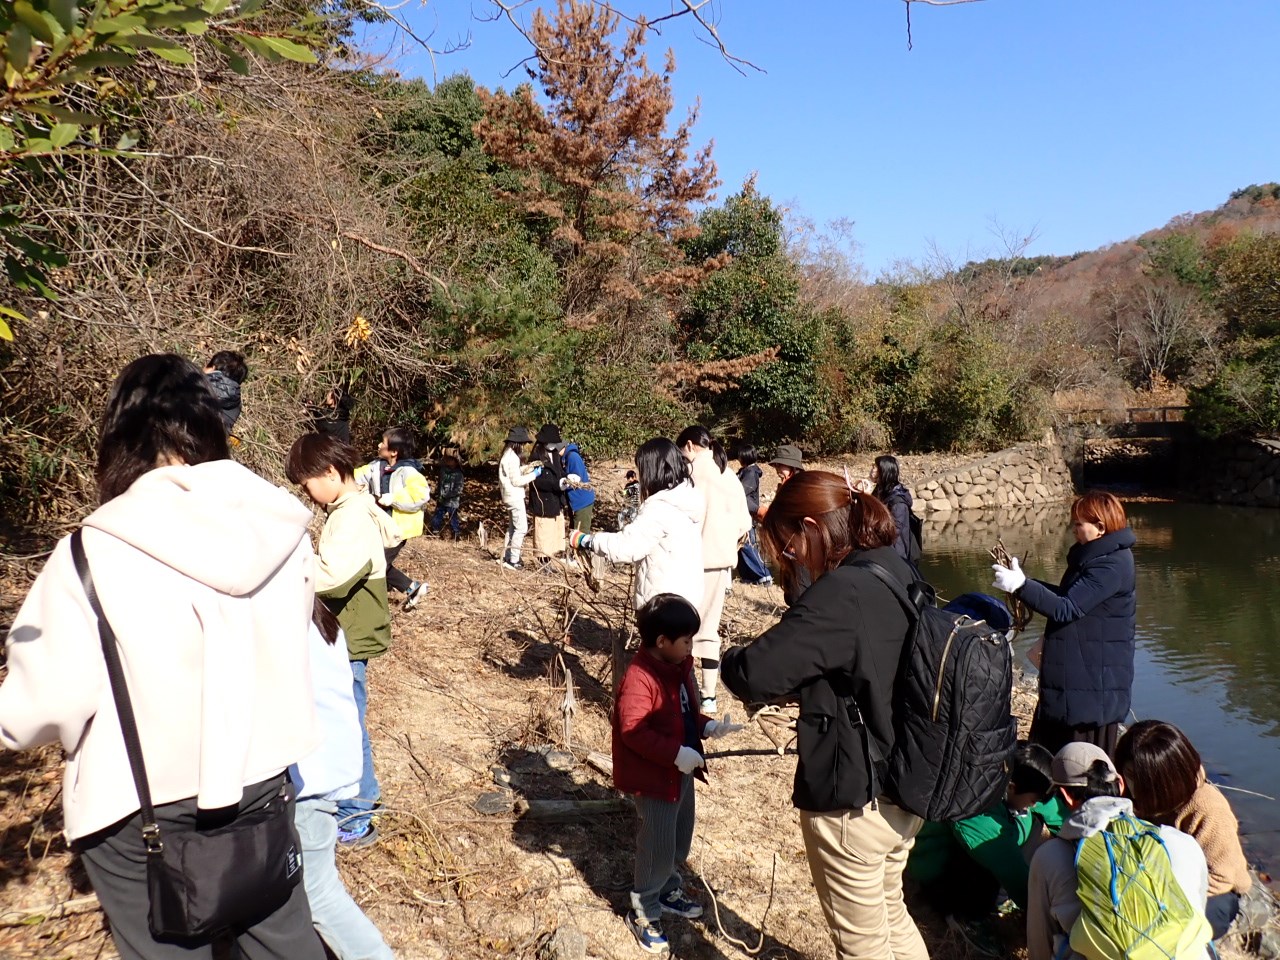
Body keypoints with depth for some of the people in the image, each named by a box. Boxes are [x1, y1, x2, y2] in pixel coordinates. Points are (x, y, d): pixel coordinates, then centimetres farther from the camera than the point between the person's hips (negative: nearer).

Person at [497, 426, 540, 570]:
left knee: (513, 526, 17)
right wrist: (534, 475, -14)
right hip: (515, 496, -11)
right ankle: (513, 560, -4)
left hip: (511, 496, 11)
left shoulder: (508, 455, 11)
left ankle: (507, 557, 23)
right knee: (521, 527, -7)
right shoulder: (512, 457, -20)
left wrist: (529, 467, 3)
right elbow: (516, 481, -20)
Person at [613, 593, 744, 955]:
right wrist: (676, 753, -31)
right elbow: (633, 731, -28)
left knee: (679, 840, 23)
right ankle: (643, 913, 24)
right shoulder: (639, 678, -26)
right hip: (654, 777, -9)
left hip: (681, 771, 9)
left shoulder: (680, 668, 3)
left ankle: (667, 892, 45)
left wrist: (709, 727, -4)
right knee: (657, 847, 4)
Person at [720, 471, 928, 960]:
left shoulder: (839, 593, -26)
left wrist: (731, 658, -8)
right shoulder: (899, 572, 2)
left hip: (851, 799, -8)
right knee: (891, 916, 28)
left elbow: (753, 676, -29)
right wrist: (800, 684, 6)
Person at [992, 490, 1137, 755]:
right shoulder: (1095, 556, 9)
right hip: (1073, 672, 10)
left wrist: (1021, 586, -32)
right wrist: (1025, 582, 9)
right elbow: (1071, 595, 19)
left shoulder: (1111, 566, -22)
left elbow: (1066, 609, -27)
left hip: (1094, 679, -10)